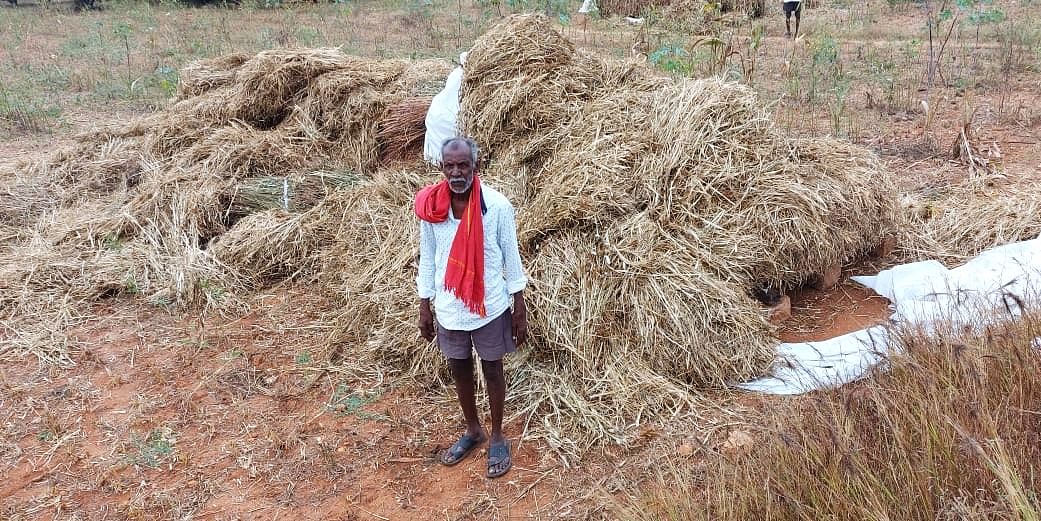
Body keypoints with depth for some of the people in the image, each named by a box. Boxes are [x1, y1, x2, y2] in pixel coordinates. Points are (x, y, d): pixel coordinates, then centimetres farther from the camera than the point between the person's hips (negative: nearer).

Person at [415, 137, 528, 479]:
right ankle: (472, 431, 41)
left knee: (492, 371, 14)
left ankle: (497, 437, 33)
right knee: (459, 371, 19)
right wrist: (424, 307, 6)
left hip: (490, 307, -3)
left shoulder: (497, 205, -16)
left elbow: (511, 257, -7)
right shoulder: (430, 207, -9)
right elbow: (427, 259, 2)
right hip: (449, 309, 3)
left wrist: (520, 309, -4)